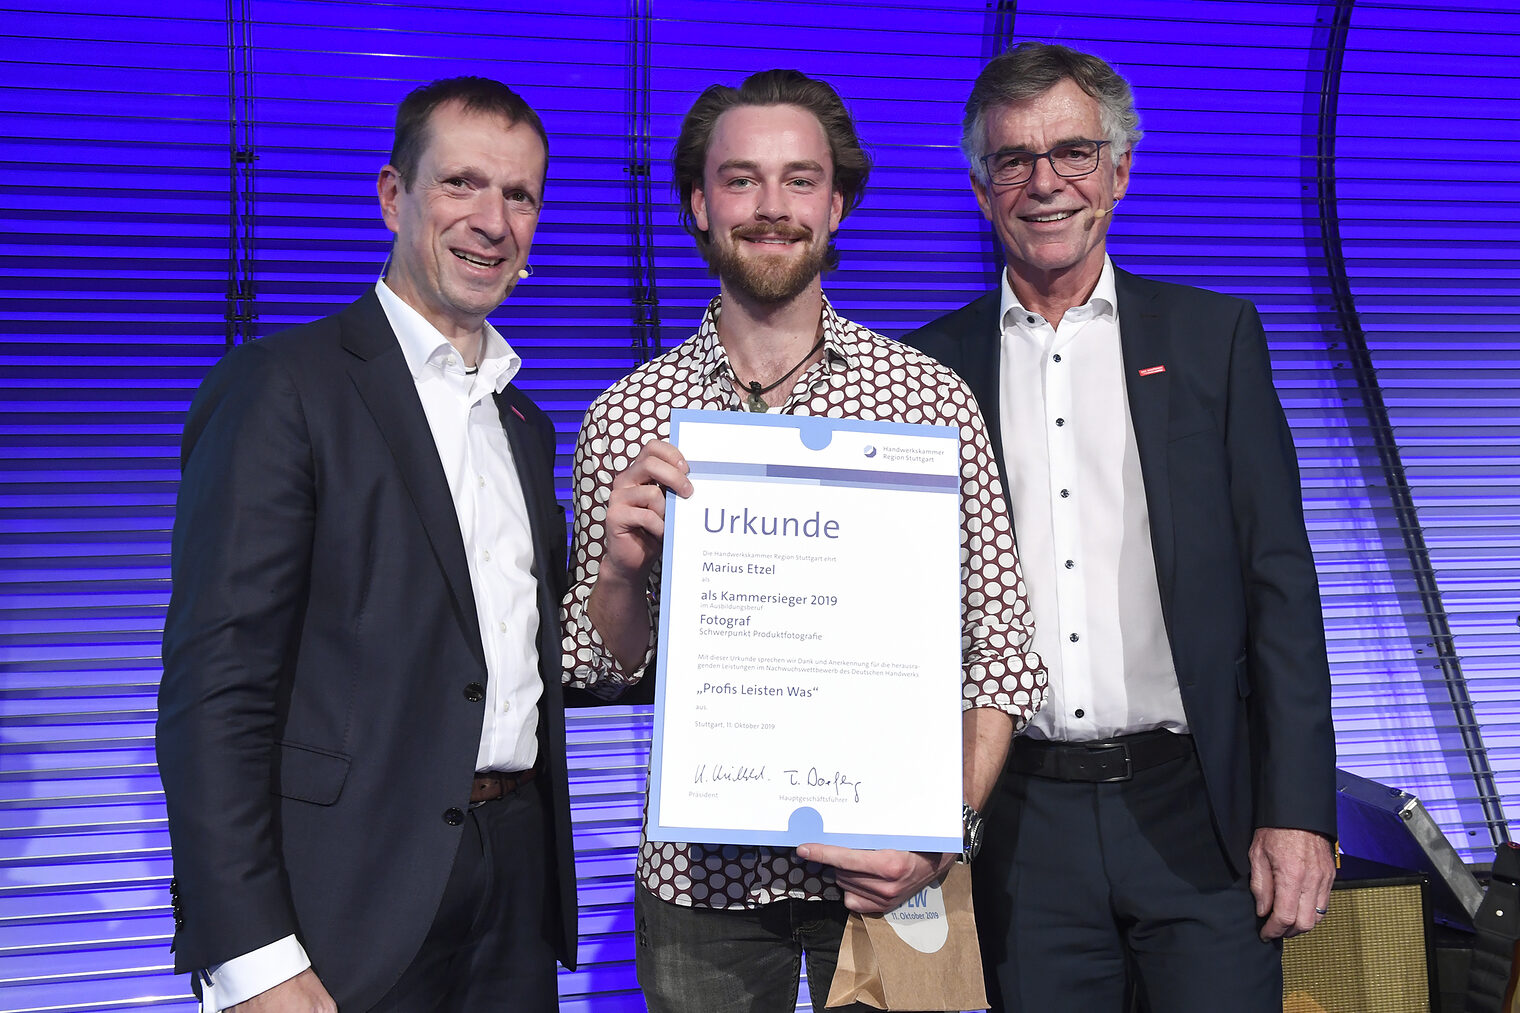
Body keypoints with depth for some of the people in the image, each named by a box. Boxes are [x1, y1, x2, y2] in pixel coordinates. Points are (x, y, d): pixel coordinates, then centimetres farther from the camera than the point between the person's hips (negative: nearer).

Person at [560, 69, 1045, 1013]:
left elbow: (1002, 649, -4)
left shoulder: (932, 396, -5)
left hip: (885, 876, 0)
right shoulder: (627, 417, -2)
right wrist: (622, 568, -17)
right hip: (699, 875, 1)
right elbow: (599, 670, 3)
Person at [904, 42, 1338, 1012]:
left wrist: (1298, 811, -6)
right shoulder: (933, 366, 5)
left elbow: (1280, 582, 1)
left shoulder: (1214, 336, 5)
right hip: (1019, 823, 1)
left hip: (1196, 815, 0)